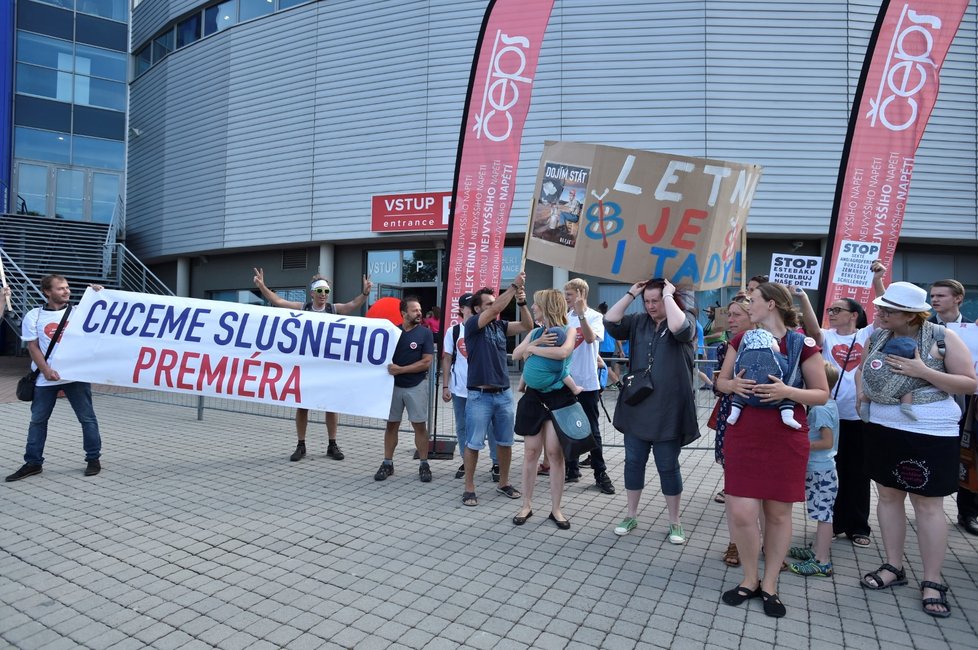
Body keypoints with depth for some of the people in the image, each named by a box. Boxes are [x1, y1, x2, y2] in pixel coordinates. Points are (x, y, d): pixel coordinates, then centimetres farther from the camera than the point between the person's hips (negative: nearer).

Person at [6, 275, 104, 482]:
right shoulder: (34, 316, 4)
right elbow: (33, 347, 1)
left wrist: (100, 295, -13)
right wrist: (46, 370, -11)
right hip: (45, 378, 1)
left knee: (87, 418, 0)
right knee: (37, 420, 9)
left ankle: (94, 459, 10)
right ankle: (33, 463, 21)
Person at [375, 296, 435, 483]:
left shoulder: (425, 333, -5)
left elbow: (426, 362, -12)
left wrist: (400, 369, -17)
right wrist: (389, 368, -10)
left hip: (416, 386, -3)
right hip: (394, 385, 3)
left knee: (420, 425, 2)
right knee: (391, 424, 8)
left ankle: (424, 465, 11)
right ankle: (387, 463, 17)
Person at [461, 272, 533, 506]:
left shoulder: (500, 325, 9)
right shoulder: (472, 324, -6)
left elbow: (527, 326, 3)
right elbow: (496, 310, -20)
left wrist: (522, 302, -10)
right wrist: (514, 286, -19)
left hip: (504, 393, 5)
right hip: (479, 395, -5)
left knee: (505, 441, 13)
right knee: (473, 443, 1)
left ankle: (504, 483, 27)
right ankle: (469, 488, 13)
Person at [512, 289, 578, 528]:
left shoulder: (567, 330, -2)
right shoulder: (535, 332, 12)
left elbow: (563, 352, -22)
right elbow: (515, 355, 1)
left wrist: (533, 349, -13)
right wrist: (537, 343, -13)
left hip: (559, 397, -4)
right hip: (533, 396, 4)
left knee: (555, 452, -1)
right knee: (531, 451, 7)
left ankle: (555, 509, 12)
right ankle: (527, 505, 18)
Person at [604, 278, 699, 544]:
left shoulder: (686, 320, -5)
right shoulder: (639, 322, 7)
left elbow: (678, 328, -28)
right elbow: (610, 322, -4)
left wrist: (669, 295, -17)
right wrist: (630, 294, -3)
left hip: (667, 411, -4)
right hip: (636, 406, 4)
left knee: (668, 466, 6)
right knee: (633, 462, 12)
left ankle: (674, 522, 23)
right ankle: (631, 516, 27)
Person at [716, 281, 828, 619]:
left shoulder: (802, 344, -4)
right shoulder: (742, 339, 7)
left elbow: (822, 394, 0)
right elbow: (721, 381, 13)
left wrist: (788, 391, -18)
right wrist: (733, 384, -10)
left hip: (786, 439, -2)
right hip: (743, 436, 2)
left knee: (778, 513, 8)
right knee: (741, 513, -3)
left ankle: (769, 584, 26)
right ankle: (750, 578, 21)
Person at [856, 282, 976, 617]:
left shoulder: (942, 338, -11)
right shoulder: (877, 336, 3)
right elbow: (863, 368, 20)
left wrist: (923, 371, -22)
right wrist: (861, 389, 0)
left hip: (929, 432, -5)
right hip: (883, 427, 6)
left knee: (927, 503, 1)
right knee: (888, 494, 12)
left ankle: (932, 581, 14)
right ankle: (894, 567, 26)